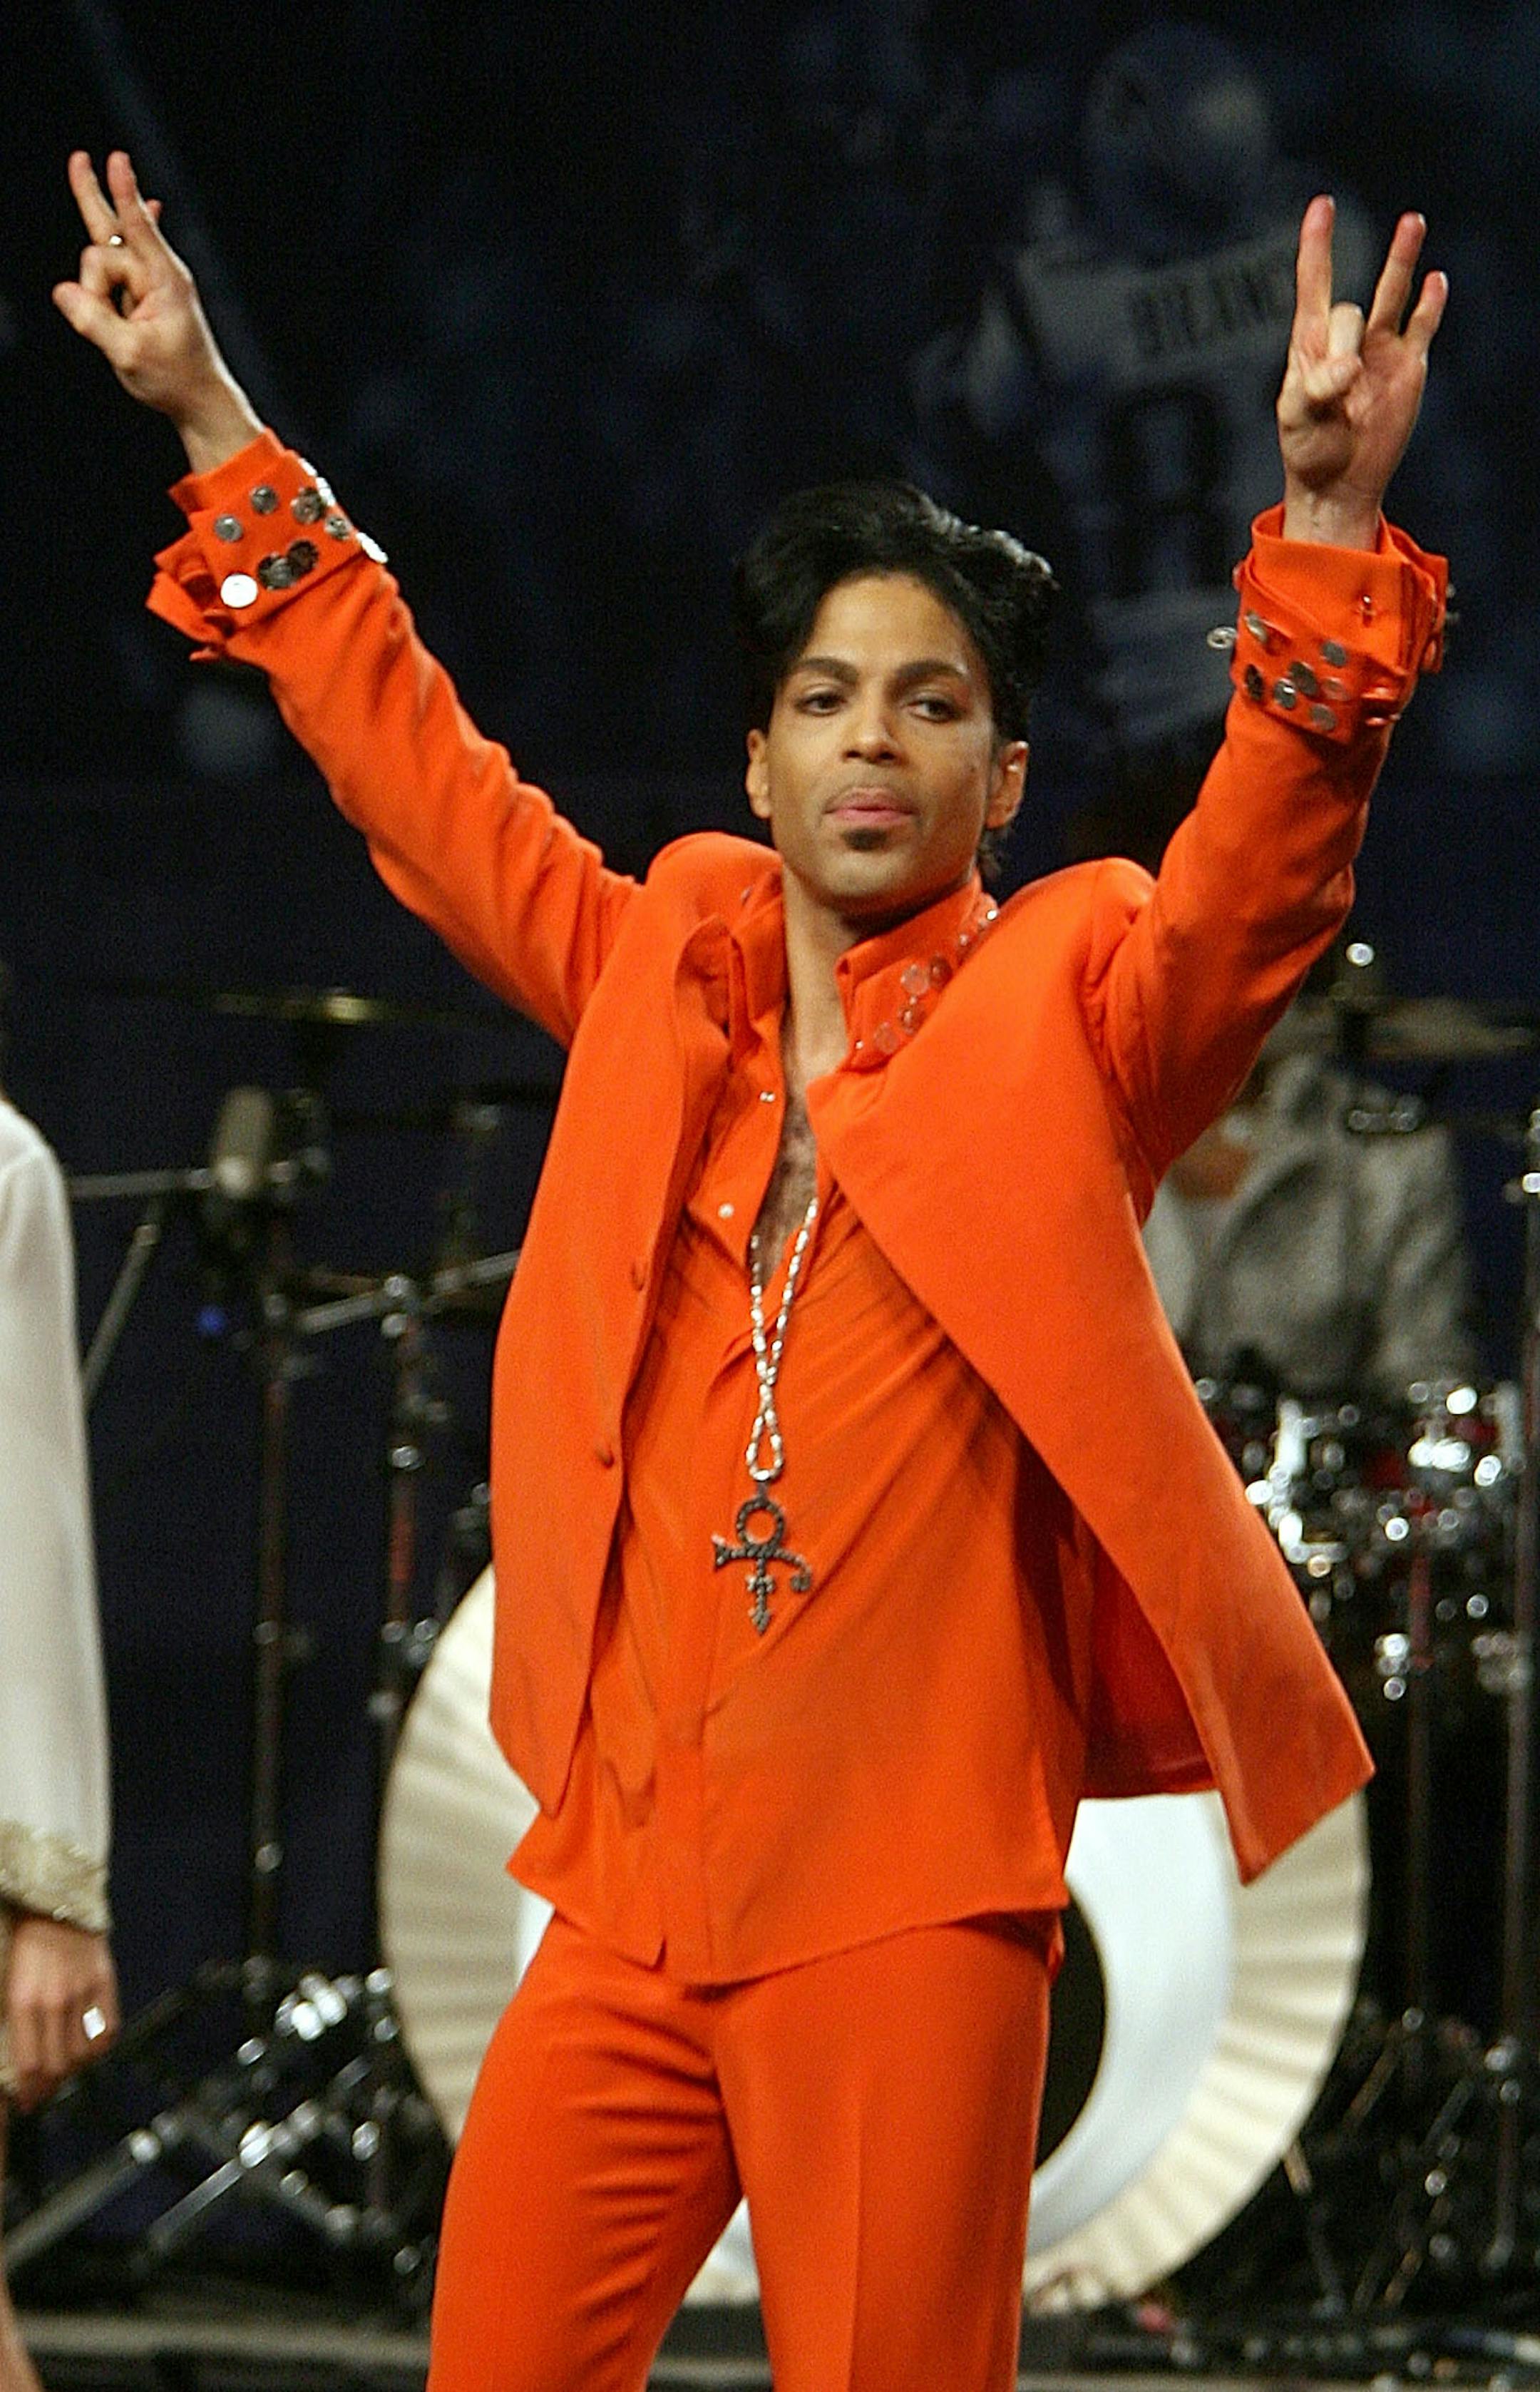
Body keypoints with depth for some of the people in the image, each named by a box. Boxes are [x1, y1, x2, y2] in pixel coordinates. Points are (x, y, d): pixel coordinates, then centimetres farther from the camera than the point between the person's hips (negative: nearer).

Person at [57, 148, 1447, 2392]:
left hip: (911, 1907, -4)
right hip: (625, 1890, 4)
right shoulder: (661, 983, 12)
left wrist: (1329, 523, -31)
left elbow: (1261, 864, -16)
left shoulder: (1067, 1016, 1)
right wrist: (213, 420, 20)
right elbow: (416, 767, 20)